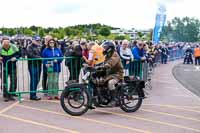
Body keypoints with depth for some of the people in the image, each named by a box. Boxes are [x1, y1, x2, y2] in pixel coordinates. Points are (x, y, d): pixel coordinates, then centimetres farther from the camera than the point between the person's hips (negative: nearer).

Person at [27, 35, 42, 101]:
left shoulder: (39, 47, 19)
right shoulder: (30, 47, -5)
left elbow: (41, 54, 18)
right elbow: (32, 56, -17)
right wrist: (40, 58, -20)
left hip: (38, 65, 8)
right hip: (32, 65, -8)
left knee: (37, 80, 10)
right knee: (33, 80, -6)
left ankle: (33, 94, 19)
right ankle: (32, 95, -1)